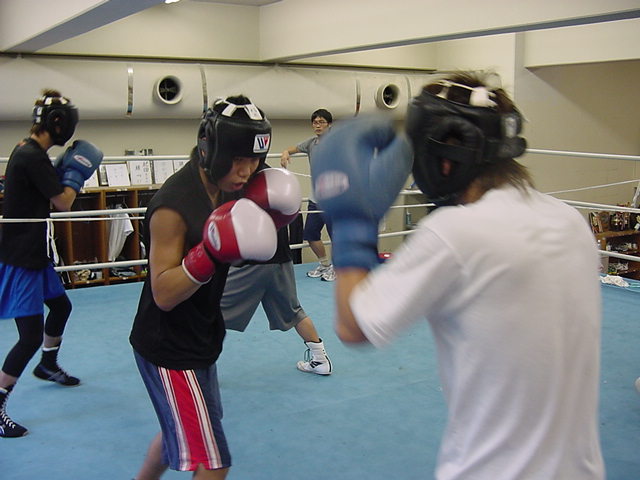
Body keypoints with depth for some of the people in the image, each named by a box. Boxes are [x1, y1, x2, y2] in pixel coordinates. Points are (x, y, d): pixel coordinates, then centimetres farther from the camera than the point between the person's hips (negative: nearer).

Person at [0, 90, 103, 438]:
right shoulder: (33, 157, -22)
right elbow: (63, 203, -16)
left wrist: (63, 169, 8)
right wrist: (76, 172, -3)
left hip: (33, 254, 11)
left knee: (61, 307, 27)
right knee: (31, 337, -8)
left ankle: (48, 366, 50)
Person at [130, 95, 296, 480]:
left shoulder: (223, 190, 0)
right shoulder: (174, 205, -27)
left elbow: (231, 256, 9)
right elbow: (164, 295, -25)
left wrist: (264, 221, -8)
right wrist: (210, 253, -39)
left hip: (199, 342, 9)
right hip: (168, 350, -9)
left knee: (180, 433, 27)